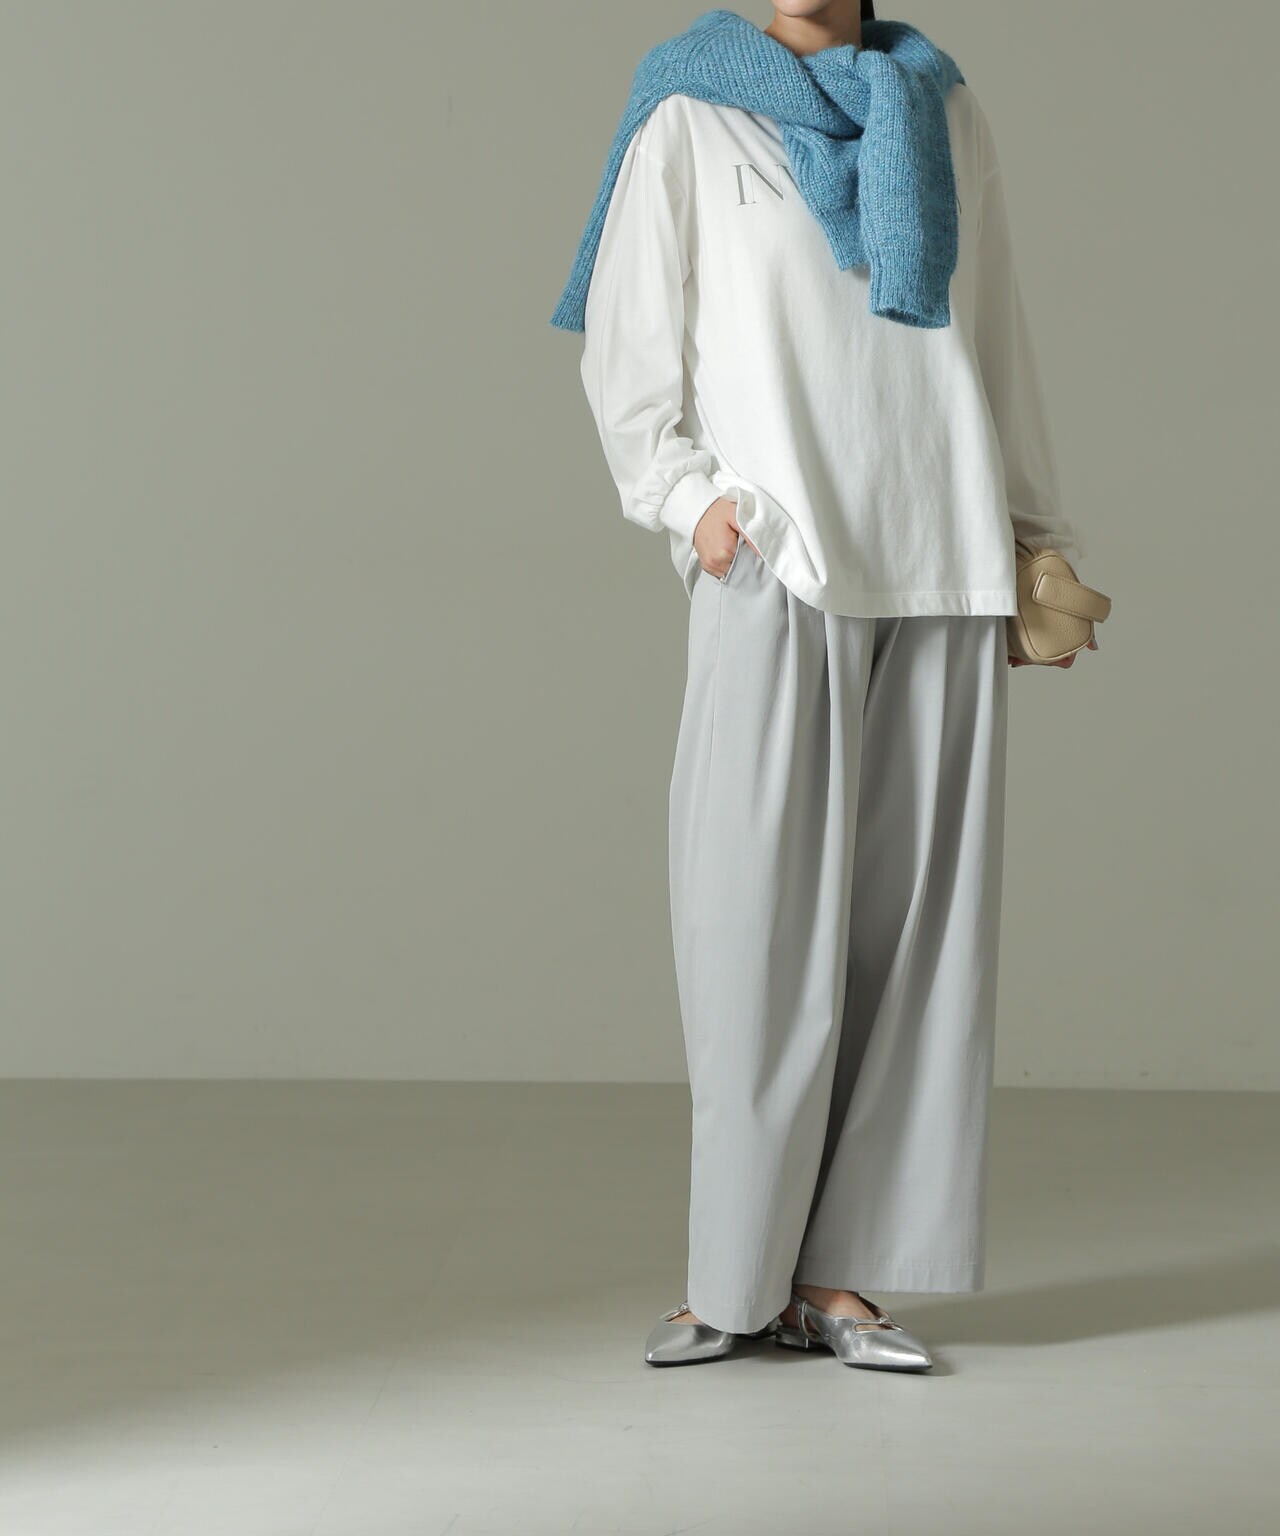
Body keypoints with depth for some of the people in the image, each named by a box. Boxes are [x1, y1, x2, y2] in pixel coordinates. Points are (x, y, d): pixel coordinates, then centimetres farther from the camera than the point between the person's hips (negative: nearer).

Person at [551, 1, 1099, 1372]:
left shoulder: (940, 113, 15)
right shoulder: (689, 117, 6)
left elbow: (994, 338, 16)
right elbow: (625, 345, 3)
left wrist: (1037, 534, 11)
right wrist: (688, 498, -12)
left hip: (937, 563, 3)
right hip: (776, 563, -3)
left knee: (910, 906, 0)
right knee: (757, 905, -7)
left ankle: (834, 1272, 6)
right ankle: (740, 1269, 4)